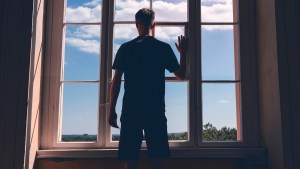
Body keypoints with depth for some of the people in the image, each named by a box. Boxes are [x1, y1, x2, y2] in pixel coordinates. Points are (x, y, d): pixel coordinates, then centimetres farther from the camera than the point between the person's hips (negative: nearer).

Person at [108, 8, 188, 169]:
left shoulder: (125, 48, 4)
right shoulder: (164, 48, 3)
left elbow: (116, 81, 1)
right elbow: (181, 75, 10)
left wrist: (112, 110, 6)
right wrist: (183, 53, 25)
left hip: (131, 111, 1)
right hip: (156, 111, 0)